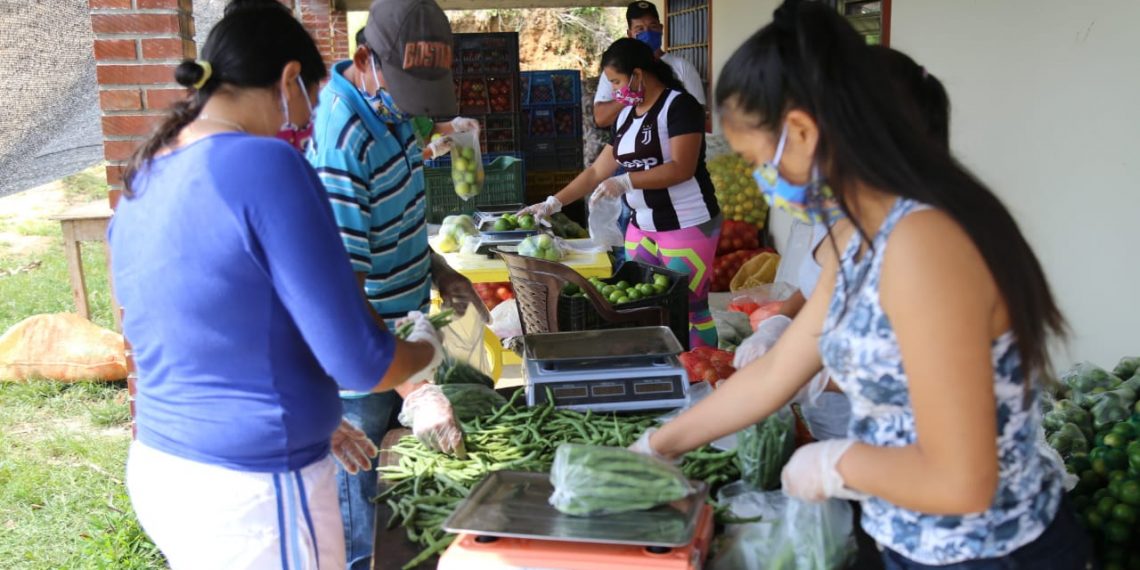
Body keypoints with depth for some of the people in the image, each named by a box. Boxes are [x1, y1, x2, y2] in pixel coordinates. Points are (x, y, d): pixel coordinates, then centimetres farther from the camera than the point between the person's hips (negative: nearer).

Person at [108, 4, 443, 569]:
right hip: (253, 493, -7)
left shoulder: (140, 184, 5)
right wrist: (426, 350, 2)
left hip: (159, 472, 8)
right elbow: (359, 364, -18)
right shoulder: (266, 165, -20)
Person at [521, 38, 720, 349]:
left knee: (690, 309, -3)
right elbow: (598, 170, 15)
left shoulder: (679, 105, -10)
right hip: (641, 226, 8)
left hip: (687, 226, -8)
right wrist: (553, 204, 10)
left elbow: (682, 168, -20)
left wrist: (625, 181, -25)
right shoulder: (626, 115, 14)